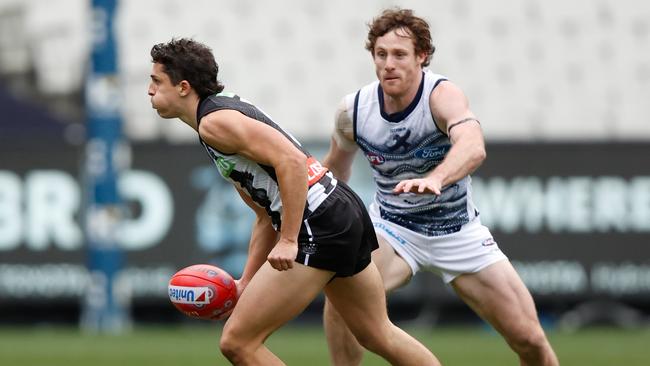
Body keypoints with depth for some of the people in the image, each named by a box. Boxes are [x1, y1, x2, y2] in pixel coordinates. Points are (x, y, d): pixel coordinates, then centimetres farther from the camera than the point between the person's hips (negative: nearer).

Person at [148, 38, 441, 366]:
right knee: (379, 334, 24)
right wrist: (246, 284, 18)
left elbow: (292, 161, -23)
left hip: (318, 226, -11)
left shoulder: (214, 122, -10)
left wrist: (289, 241, -24)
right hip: (345, 215, 11)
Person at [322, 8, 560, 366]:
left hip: (458, 232, -1)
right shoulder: (353, 110, -12)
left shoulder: (442, 95, -25)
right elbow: (337, 164, 11)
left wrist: (435, 179, -67)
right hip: (392, 227, 2)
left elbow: (473, 146, -48)